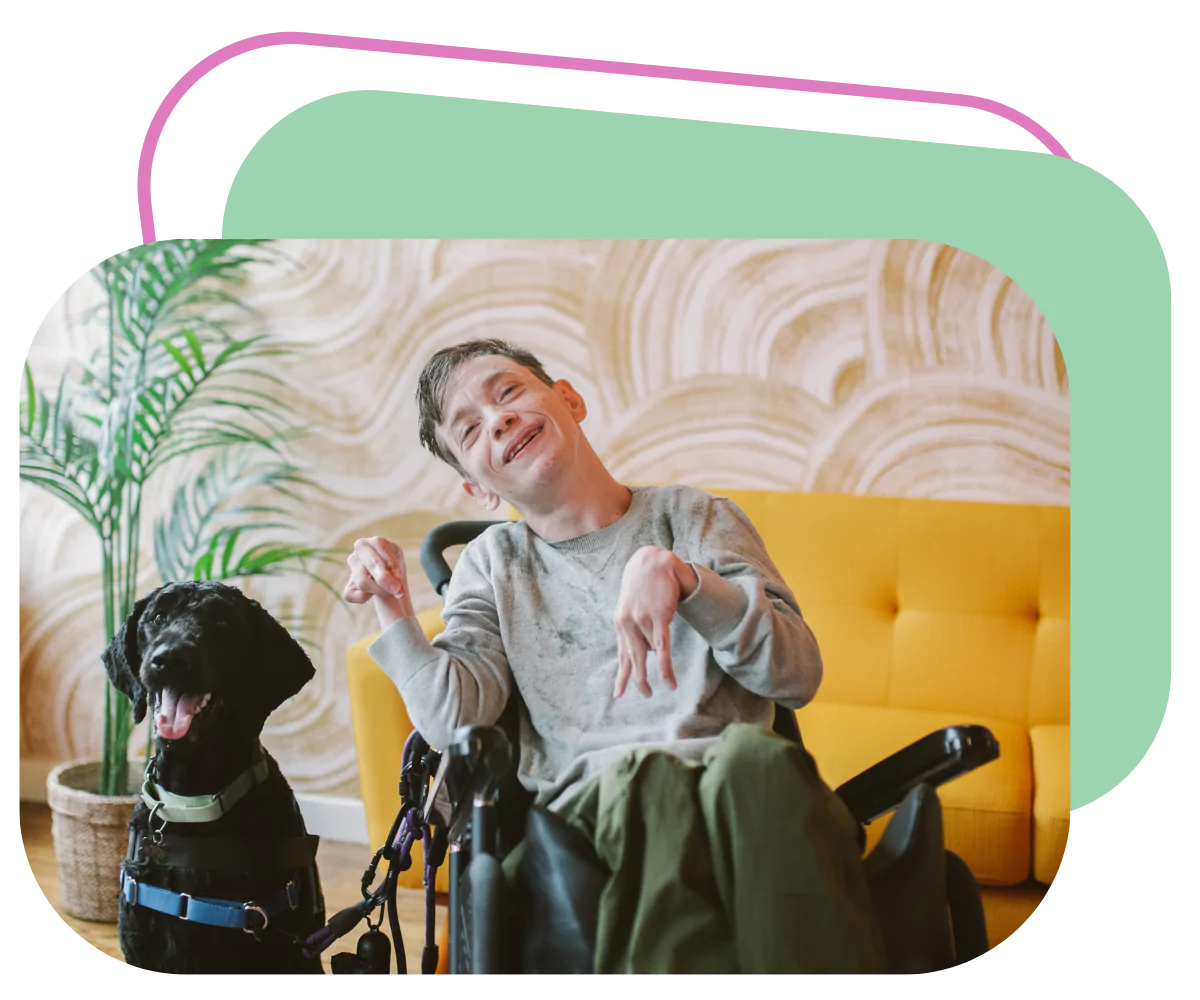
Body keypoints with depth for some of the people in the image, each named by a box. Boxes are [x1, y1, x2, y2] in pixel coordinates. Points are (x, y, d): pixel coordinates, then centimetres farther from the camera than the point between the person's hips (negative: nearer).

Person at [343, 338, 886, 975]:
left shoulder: (693, 516, 14)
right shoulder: (492, 564, 20)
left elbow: (799, 677, -1)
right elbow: (452, 722, 6)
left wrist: (675, 574, -13)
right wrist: (392, 607, -3)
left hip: (735, 779, 1)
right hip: (591, 797, 0)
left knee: (755, 754, -36)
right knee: (645, 774, -36)